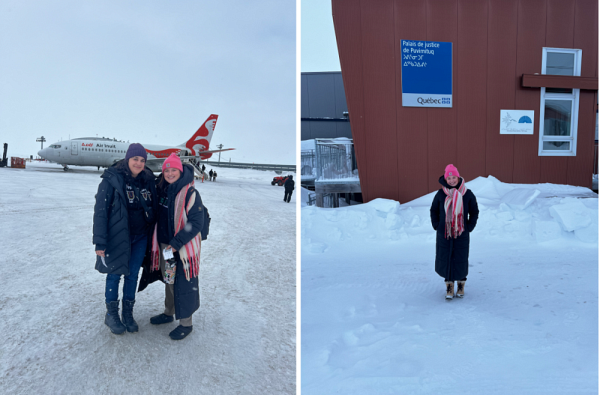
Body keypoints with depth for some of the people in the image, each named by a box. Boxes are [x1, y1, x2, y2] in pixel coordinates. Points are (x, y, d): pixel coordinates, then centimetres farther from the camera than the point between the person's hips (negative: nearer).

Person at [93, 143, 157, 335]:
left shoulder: (148, 181, 1)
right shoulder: (112, 179, -13)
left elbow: (154, 208, 9)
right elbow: (100, 211, -14)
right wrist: (100, 241, -17)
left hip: (140, 238, 4)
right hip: (117, 237, -4)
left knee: (133, 275, 13)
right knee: (114, 274, 9)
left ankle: (128, 313, 29)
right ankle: (111, 315, 28)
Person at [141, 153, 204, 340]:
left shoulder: (190, 193, -17)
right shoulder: (163, 191, 6)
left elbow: (196, 223, -19)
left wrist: (176, 243, -21)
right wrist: (158, 241, 11)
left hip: (183, 248, -7)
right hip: (164, 245, 7)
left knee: (183, 284, 0)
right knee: (169, 280, 21)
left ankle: (186, 323, 14)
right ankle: (169, 313, 39)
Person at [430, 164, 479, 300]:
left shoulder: (467, 194, -2)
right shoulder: (440, 194, -1)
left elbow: (474, 212, 9)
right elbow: (433, 211, 12)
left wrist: (470, 227, 0)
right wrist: (436, 225, 3)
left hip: (461, 234, 0)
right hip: (443, 234, 1)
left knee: (461, 259, 4)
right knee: (445, 258, 2)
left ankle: (461, 284, 24)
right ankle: (449, 285, 16)